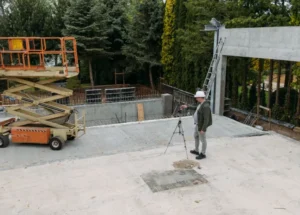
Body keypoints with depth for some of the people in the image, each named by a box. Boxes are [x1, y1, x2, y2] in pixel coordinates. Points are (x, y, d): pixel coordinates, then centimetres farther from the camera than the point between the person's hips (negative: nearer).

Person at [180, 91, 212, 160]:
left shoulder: (205, 106, -30)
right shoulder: (202, 103, 2)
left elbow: (206, 119, -29)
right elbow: (196, 108, 22)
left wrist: (203, 129, -26)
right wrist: (187, 107, 18)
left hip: (202, 125, -11)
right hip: (198, 124, 11)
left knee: (203, 140, 7)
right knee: (196, 136, 25)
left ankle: (203, 154, 25)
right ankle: (196, 151, 41)